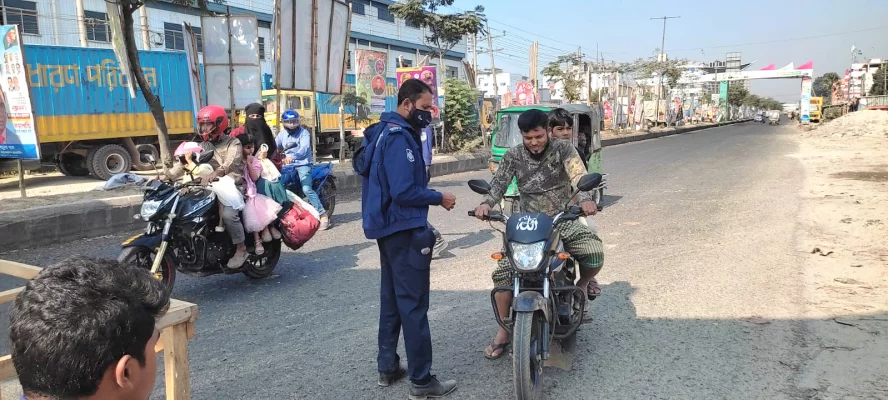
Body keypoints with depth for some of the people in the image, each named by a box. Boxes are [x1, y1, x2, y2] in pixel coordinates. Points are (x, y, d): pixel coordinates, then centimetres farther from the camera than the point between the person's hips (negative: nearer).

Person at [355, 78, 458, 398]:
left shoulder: (385, 131, 12)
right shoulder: (399, 137, -19)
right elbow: (404, 192, -26)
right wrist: (439, 198, -11)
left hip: (388, 226, 11)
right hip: (403, 229, -11)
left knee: (392, 298, 17)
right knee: (413, 304, -4)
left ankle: (387, 367, 28)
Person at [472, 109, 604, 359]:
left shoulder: (563, 149, -5)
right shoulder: (514, 156, 1)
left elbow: (579, 177, -19)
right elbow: (499, 182, -9)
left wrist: (585, 199, -41)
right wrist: (486, 204, -31)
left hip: (563, 220, -1)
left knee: (595, 254, -27)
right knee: (503, 272, -15)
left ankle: (584, 282, 11)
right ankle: (503, 332, 3)